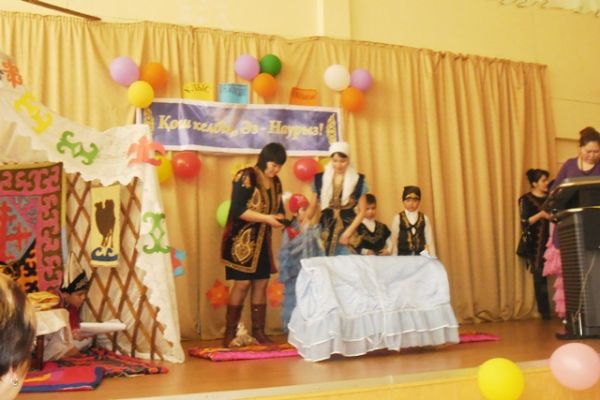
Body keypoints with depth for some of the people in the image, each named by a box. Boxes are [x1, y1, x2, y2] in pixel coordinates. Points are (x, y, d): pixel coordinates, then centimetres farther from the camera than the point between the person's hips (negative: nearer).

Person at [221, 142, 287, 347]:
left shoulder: (275, 182, 11)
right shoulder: (245, 177, -12)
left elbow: (278, 208, 16)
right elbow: (238, 210, -19)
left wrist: (280, 218, -7)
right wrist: (266, 218, -24)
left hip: (262, 240, 7)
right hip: (242, 239, -7)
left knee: (261, 283, 6)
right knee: (242, 283, -8)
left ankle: (259, 331, 12)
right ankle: (230, 333, 1)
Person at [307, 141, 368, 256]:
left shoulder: (358, 180, -1)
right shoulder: (320, 179, 4)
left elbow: (362, 211, 0)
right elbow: (312, 207, 9)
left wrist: (349, 231, -10)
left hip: (348, 231, -1)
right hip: (326, 232, 2)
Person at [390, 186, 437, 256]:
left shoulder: (424, 218, 6)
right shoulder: (398, 218, 1)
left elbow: (429, 241, 6)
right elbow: (394, 241, 2)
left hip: (421, 256, 2)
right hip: (403, 255, -2)